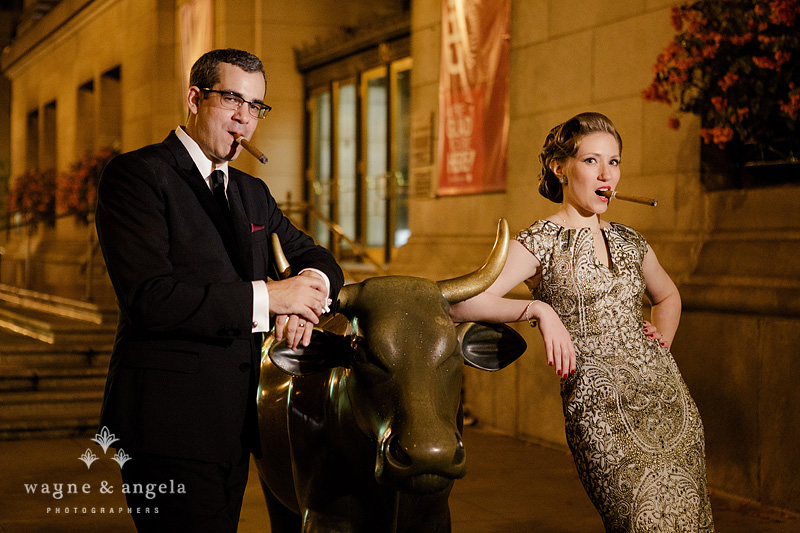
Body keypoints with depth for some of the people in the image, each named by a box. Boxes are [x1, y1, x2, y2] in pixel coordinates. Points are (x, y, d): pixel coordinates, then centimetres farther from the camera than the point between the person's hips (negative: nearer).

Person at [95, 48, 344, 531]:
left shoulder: (253, 194, 18)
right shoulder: (136, 174, -7)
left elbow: (315, 258, 21)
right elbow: (148, 296, -18)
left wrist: (309, 290, -5)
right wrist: (267, 296, -18)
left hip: (234, 427, 8)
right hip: (168, 425, -7)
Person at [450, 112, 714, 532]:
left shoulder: (627, 241, 14)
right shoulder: (541, 243, -4)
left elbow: (667, 296, 34)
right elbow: (460, 302, -17)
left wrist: (662, 341, 16)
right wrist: (540, 309, -21)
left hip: (671, 399, 6)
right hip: (603, 413, -6)